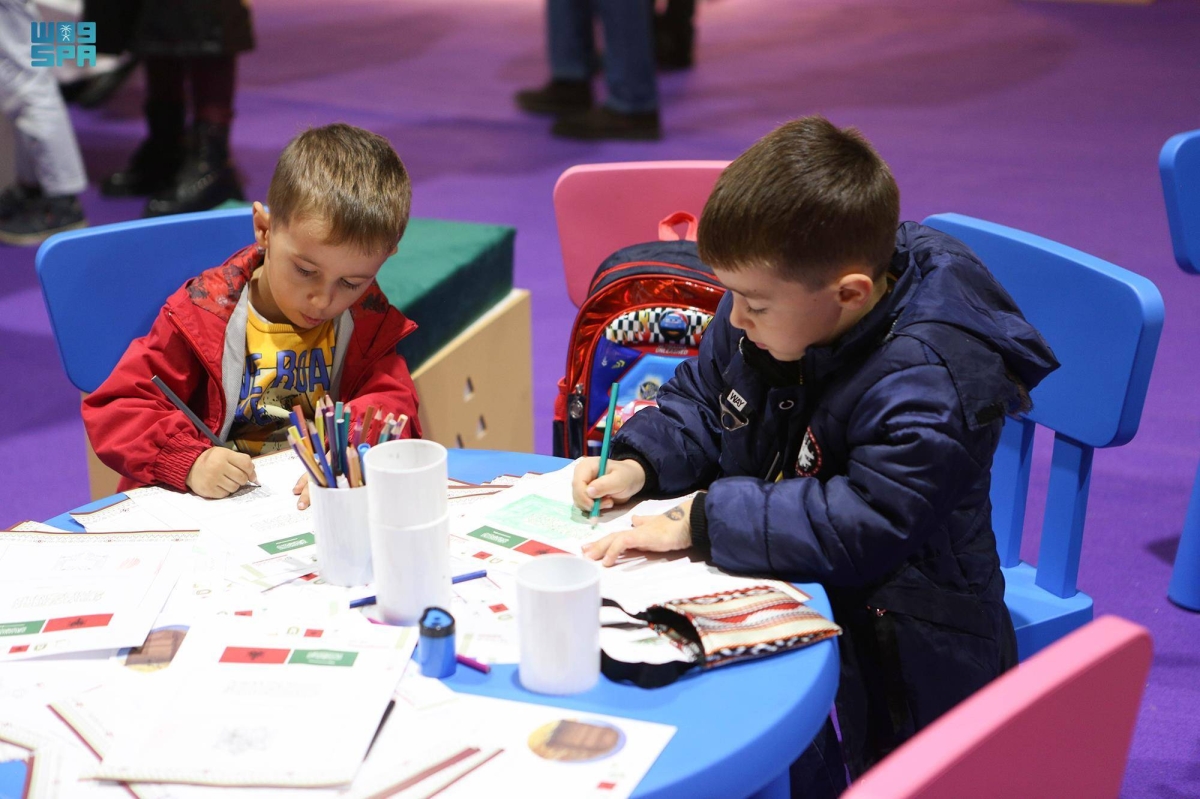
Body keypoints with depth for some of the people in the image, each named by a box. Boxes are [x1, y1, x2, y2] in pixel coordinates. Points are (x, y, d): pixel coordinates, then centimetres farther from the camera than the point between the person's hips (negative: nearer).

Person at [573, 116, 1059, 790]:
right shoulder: (778, 300, -2)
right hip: (770, 577, 7)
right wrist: (638, 463, -6)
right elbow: (700, 396, 13)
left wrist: (703, 520, -28)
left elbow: (863, 526, -32)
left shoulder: (933, 383, -27)